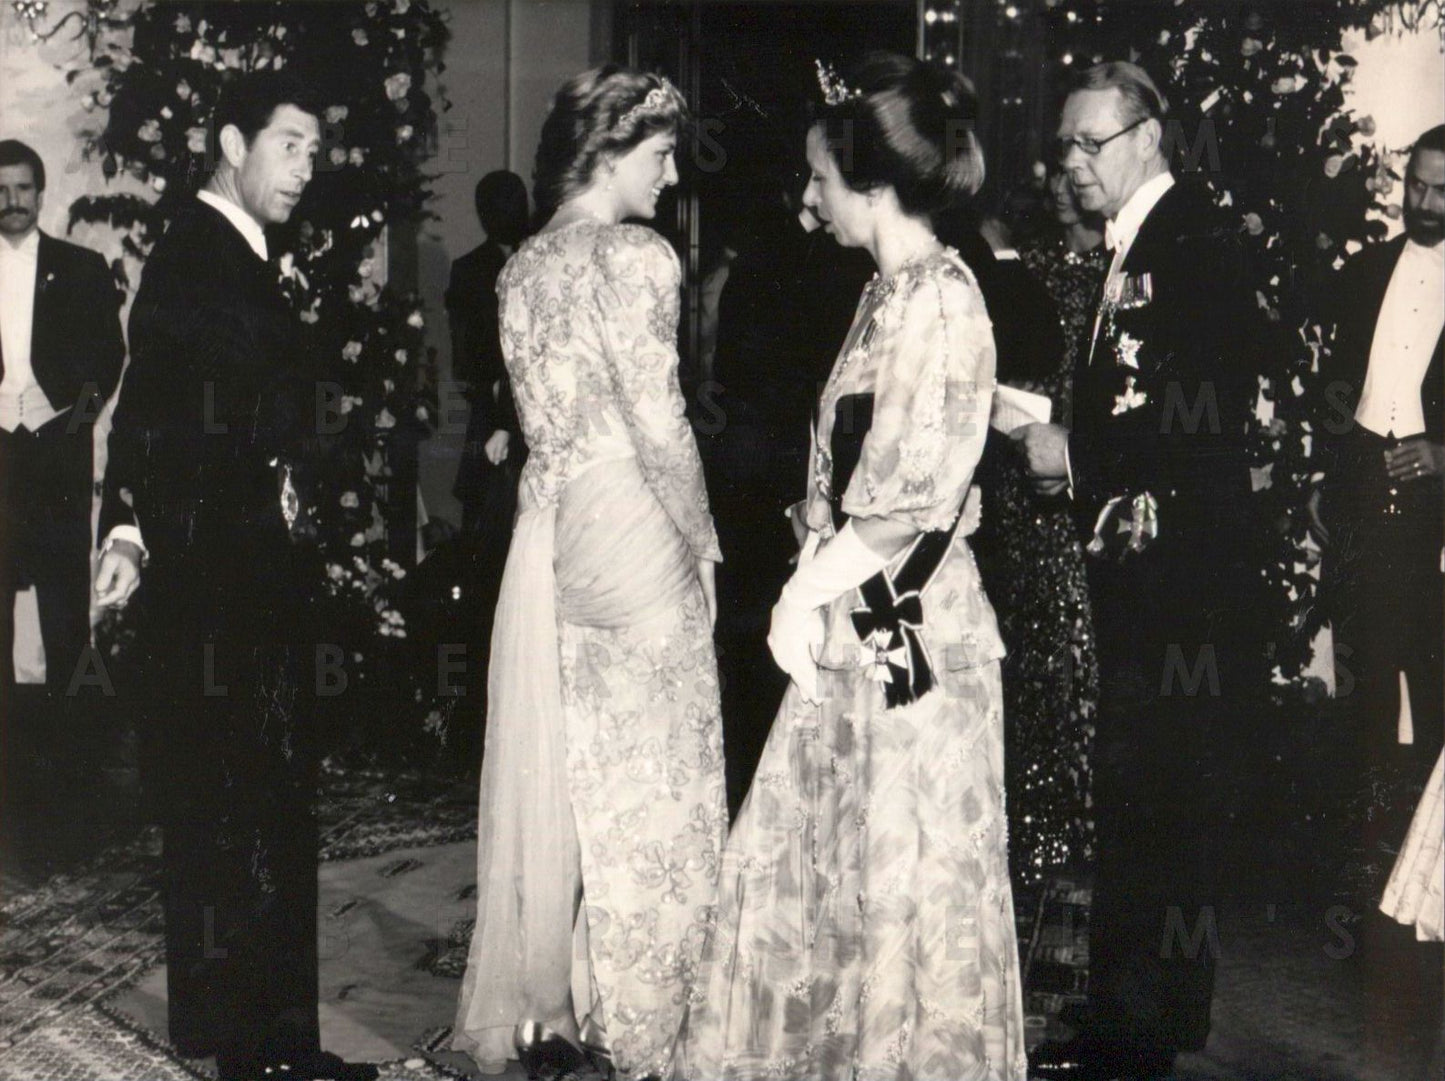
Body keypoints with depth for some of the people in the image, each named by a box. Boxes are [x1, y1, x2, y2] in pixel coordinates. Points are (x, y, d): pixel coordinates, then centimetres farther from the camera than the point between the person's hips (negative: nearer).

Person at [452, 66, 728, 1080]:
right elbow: (658, 423, -14)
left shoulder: (523, 269, 9)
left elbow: (547, 419, 11)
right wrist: (699, 541, -3)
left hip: (548, 538, 7)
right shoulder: (636, 259, -13)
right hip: (635, 537, -7)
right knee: (648, 787, 3)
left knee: (558, 778, 13)